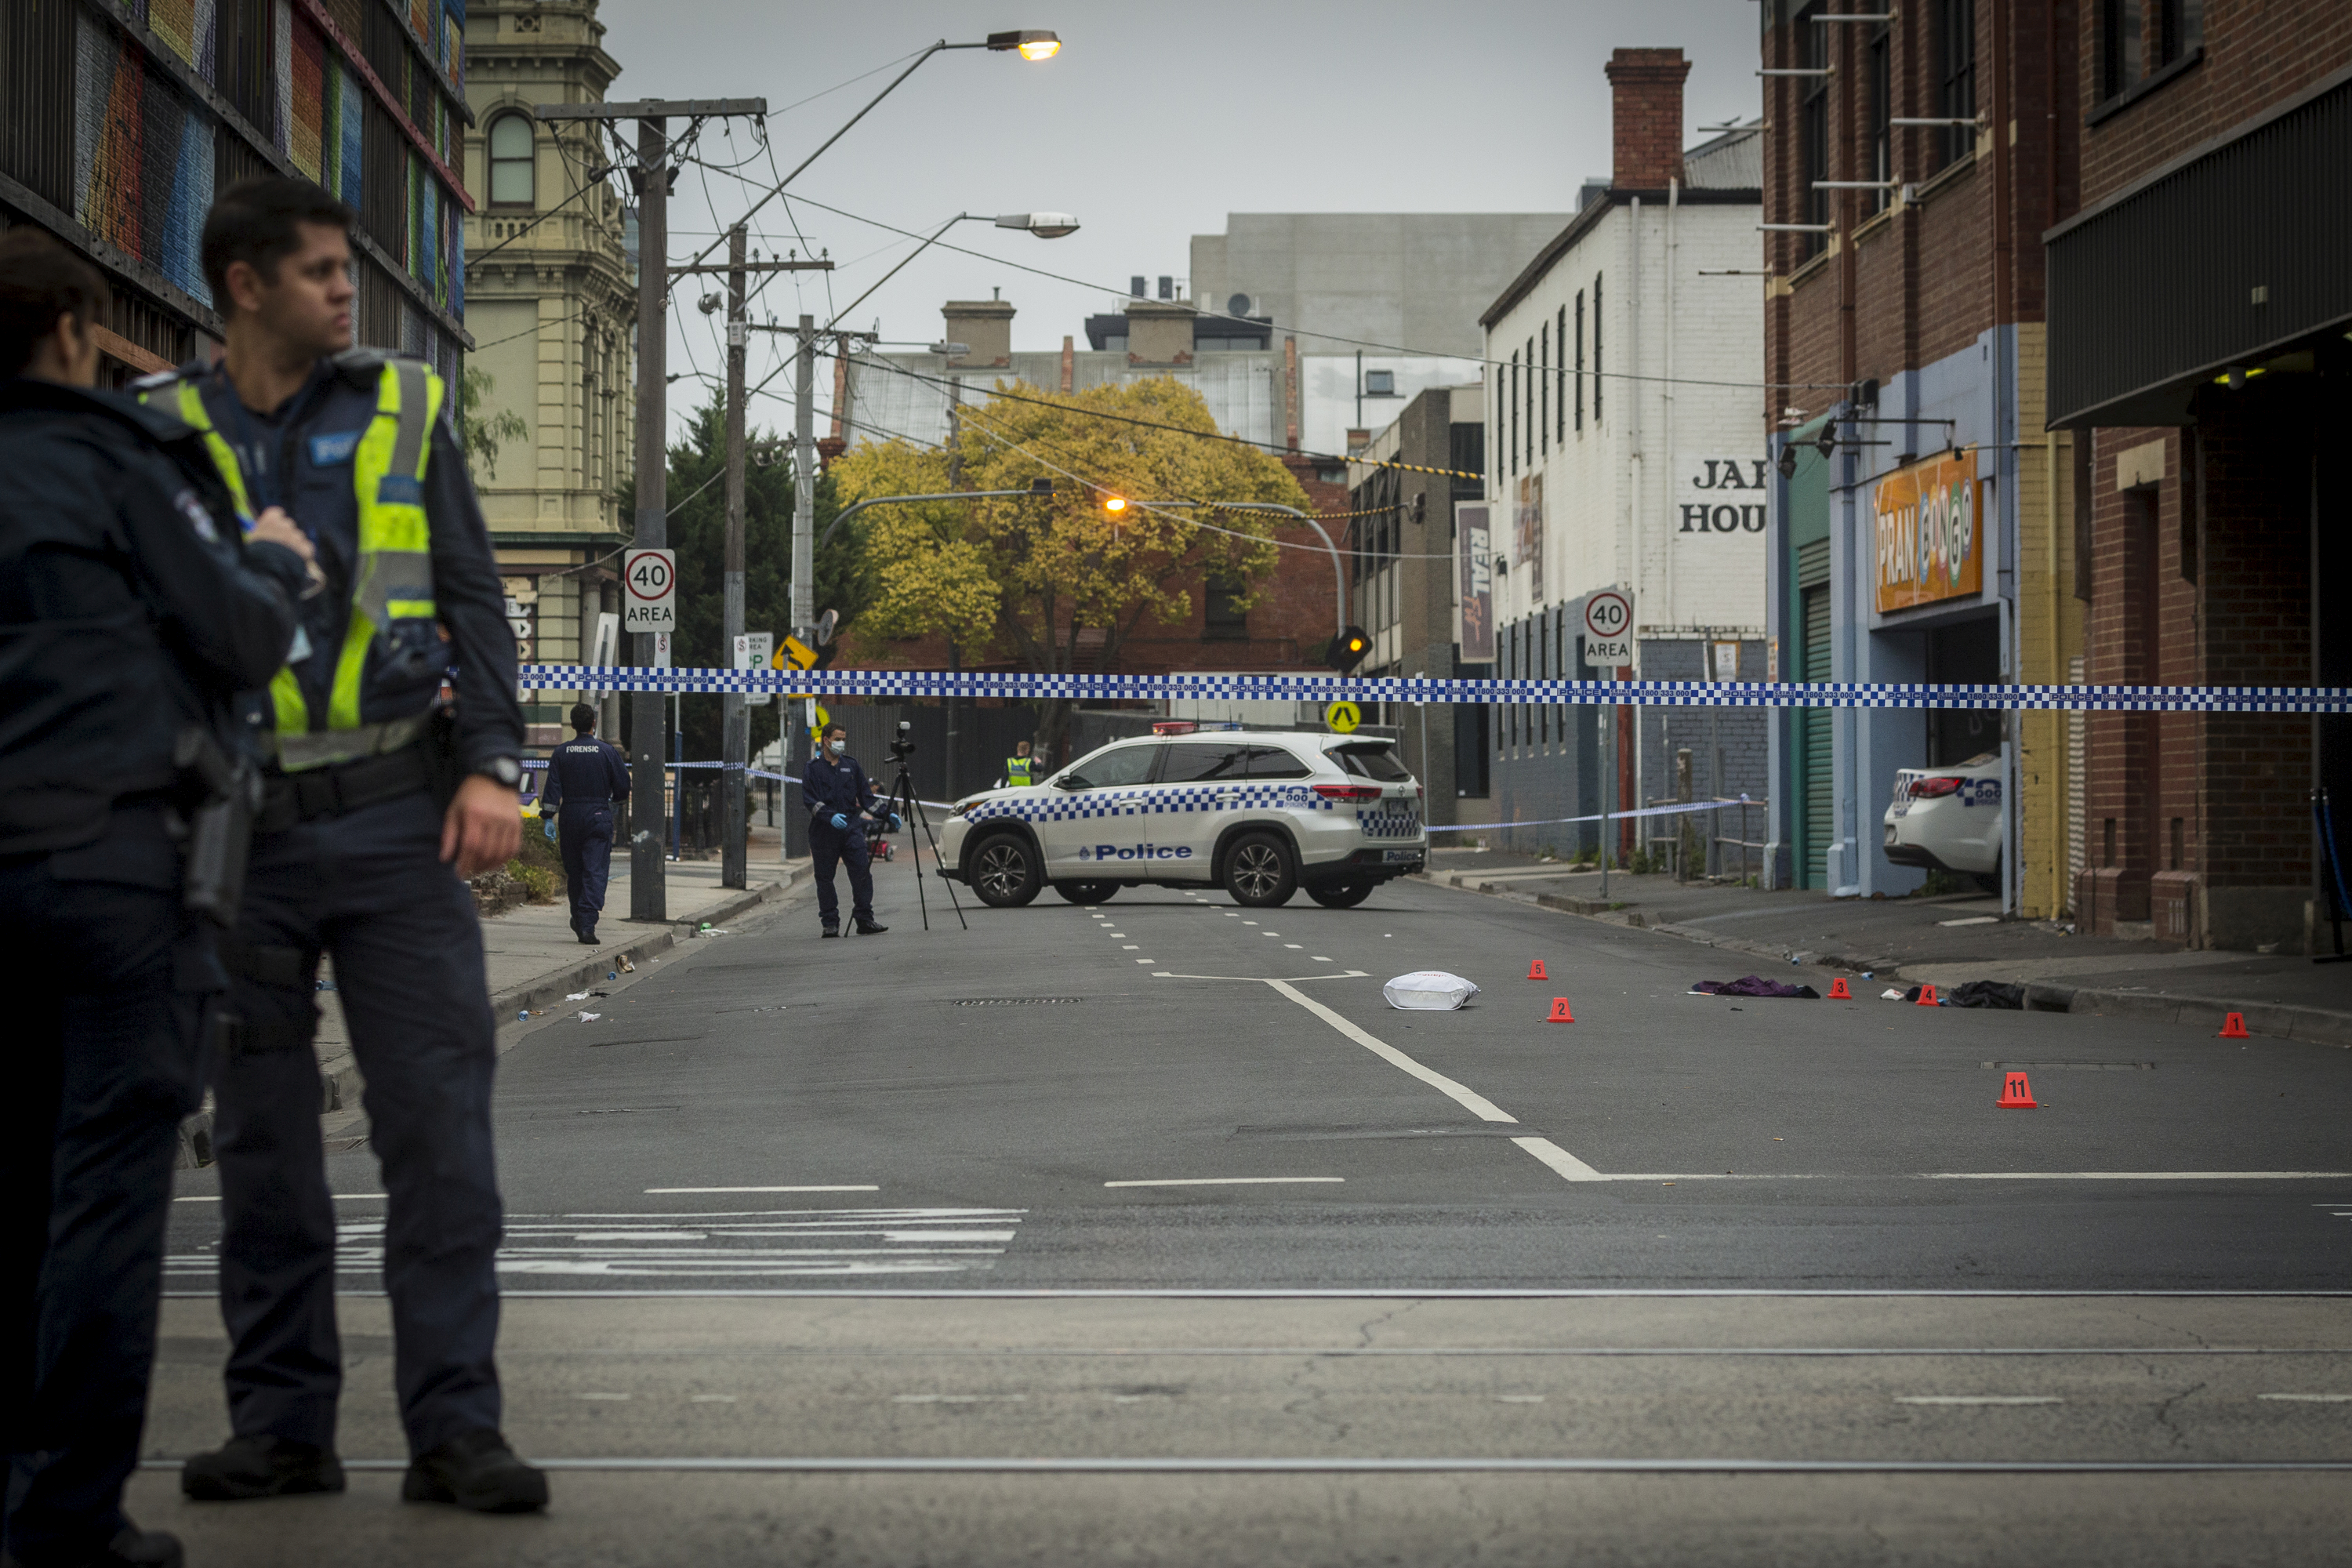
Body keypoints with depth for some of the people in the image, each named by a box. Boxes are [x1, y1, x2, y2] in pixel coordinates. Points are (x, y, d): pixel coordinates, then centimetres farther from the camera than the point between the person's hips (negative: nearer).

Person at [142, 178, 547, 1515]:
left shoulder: (402, 407, 8)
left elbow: (473, 593, 6)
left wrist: (492, 766, -5)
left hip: (395, 815, 0)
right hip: (239, 828, 0)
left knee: (439, 1120, -4)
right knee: (261, 1142, 6)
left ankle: (455, 1426, -1)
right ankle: (283, 1424, 14)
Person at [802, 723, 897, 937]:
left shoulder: (851, 765, 13)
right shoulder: (813, 768, 1)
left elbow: (866, 795, 17)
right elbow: (809, 800, -8)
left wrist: (886, 814, 8)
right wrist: (830, 816, -22)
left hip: (851, 827, 2)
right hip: (823, 831, -2)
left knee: (862, 872, -8)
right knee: (825, 878, 2)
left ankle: (865, 921, -4)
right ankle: (830, 924, 9)